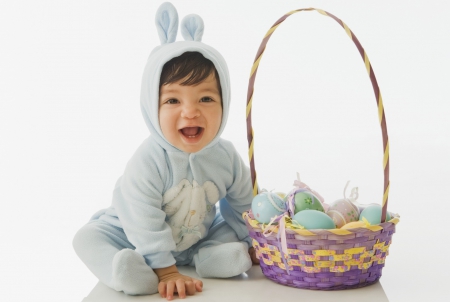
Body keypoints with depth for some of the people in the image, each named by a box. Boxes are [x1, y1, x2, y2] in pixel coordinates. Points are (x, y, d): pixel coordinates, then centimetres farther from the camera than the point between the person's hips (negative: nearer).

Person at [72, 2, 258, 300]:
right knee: (88, 238, -22)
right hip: (133, 235, -3)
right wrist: (166, 272, -30)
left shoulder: (226, 156, -16)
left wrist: (253, 246, 4)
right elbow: (144, 222, -30)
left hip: (199, 235, 4)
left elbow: (243, 204, 1)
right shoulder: (148, 160, -32)